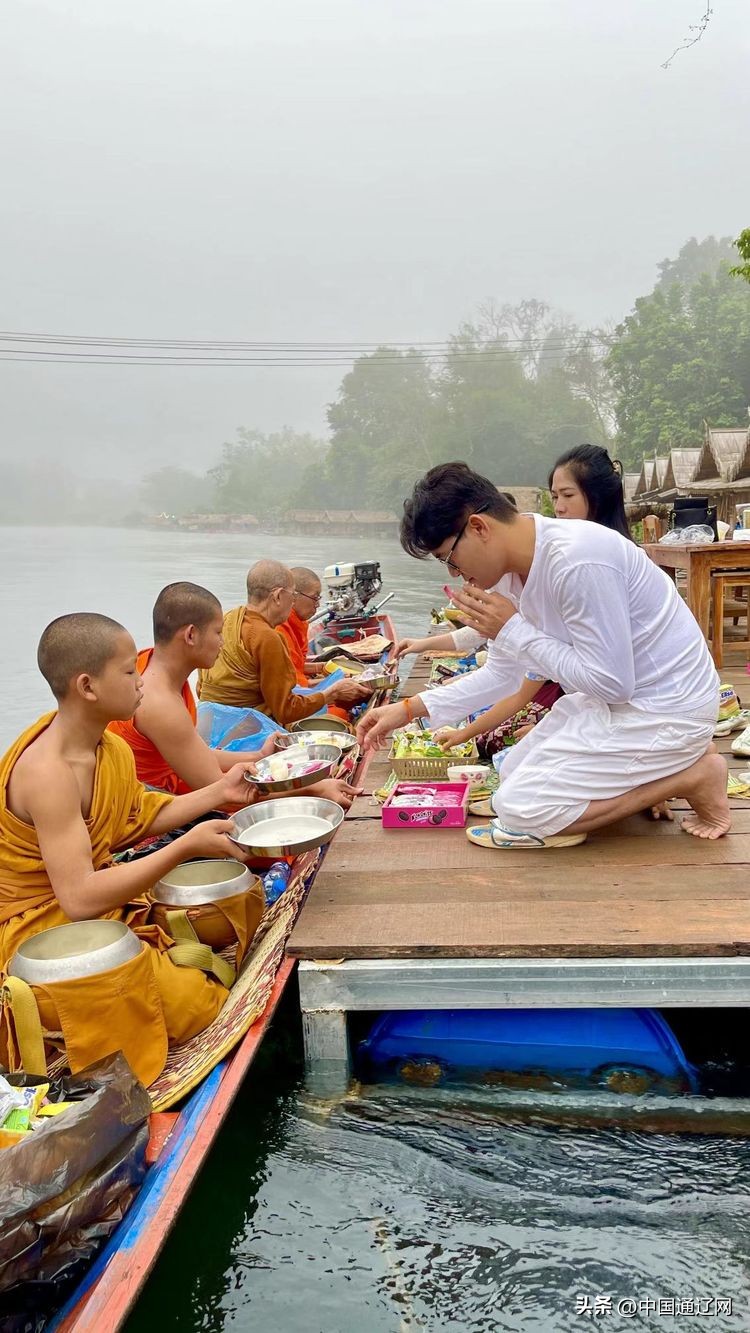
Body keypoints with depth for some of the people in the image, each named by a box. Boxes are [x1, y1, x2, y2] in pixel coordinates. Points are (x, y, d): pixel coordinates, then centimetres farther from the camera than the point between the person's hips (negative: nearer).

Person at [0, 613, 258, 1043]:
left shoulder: (109, 745, -3)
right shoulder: (47, 771, -29)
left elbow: (136, 821, 8)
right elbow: (80, 899, -33)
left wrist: (220, 792, 1)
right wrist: (187, 846, -32)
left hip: (102, 890, 9)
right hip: (43, 929, -9)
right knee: (192, 1004, -21)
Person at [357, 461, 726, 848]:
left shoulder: (576, 562, -29)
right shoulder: (513, 570, 0)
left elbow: (612, 683, -25)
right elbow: (502, 672, 12)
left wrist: (512, 630, -20)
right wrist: (409, 709, 6)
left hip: (666, 709, -10)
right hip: (622, 697, 10)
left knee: (519, 809, -10)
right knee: (516, 775, 19)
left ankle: (692, 777, -3)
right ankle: (665, 765, 14)